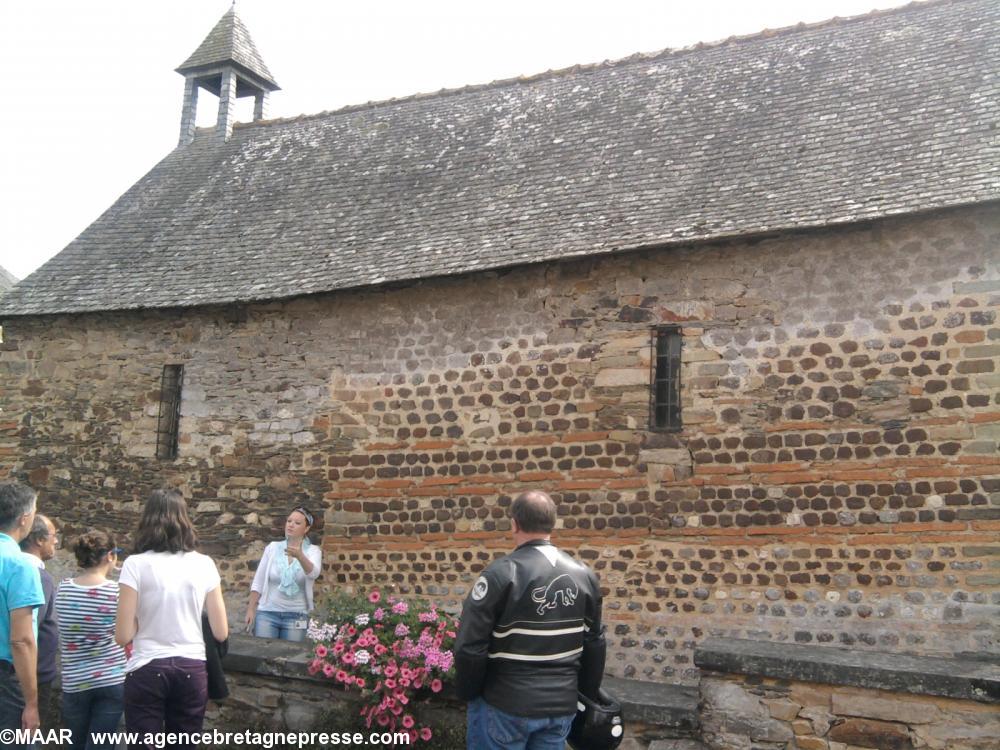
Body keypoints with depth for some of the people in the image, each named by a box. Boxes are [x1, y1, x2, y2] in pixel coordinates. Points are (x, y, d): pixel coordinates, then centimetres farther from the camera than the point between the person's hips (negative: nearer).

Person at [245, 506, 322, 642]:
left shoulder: (312, 551, -3)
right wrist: (250, 610, 1)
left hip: (296, 616, -1)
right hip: (267, 612, 1)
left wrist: (300, 556, -43)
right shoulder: (272, 548, 3)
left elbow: (313, 573, -25)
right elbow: (258, 582, 6)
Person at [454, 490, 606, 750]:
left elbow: (470, 646, -14)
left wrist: (468, 693, 2)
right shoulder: (584, 575, 1)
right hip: (562, 705, 5)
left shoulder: (502, 574, -15)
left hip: (506, 706, -4)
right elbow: (595, 645, 9)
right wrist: (587, 695, 21)